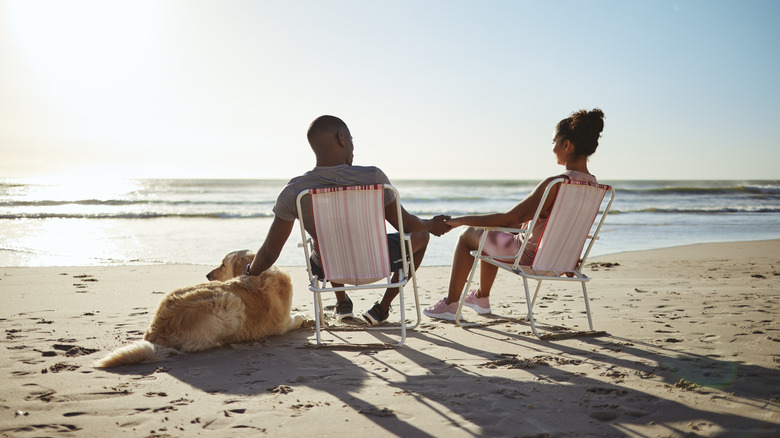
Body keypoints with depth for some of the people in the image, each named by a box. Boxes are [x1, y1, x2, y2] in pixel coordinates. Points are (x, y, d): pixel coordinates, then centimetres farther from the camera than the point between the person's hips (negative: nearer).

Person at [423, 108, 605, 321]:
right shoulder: (592, 184, -1)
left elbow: (508, 218, -24)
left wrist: (462, 220, -15)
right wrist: (524, 220, 21)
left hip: (531, 256, -8)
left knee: (467, 235, 12)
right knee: (492, 234, 30)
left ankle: (450, 305, 21)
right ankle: (482, 297, 43)